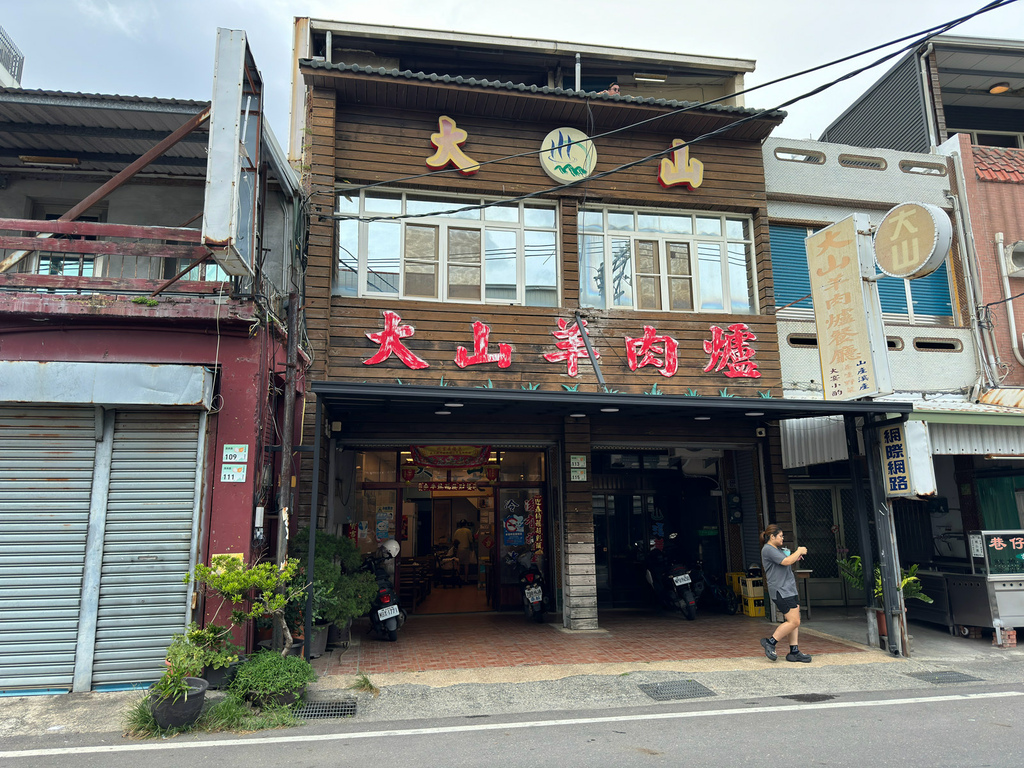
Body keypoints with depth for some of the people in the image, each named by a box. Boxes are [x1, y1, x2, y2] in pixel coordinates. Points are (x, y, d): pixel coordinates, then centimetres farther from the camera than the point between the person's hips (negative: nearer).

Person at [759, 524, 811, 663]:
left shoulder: (778, 549, 20)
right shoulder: (768, 549, -13)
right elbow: (786, 561, -22)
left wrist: (795, 558, 13)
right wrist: (799, 551, -8)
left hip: (790, 588, 10)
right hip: (780, 591, -10)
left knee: (795, 621, 6)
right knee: (793, 621, -11)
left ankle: (794, 652, 10)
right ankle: (770, 642, -1)